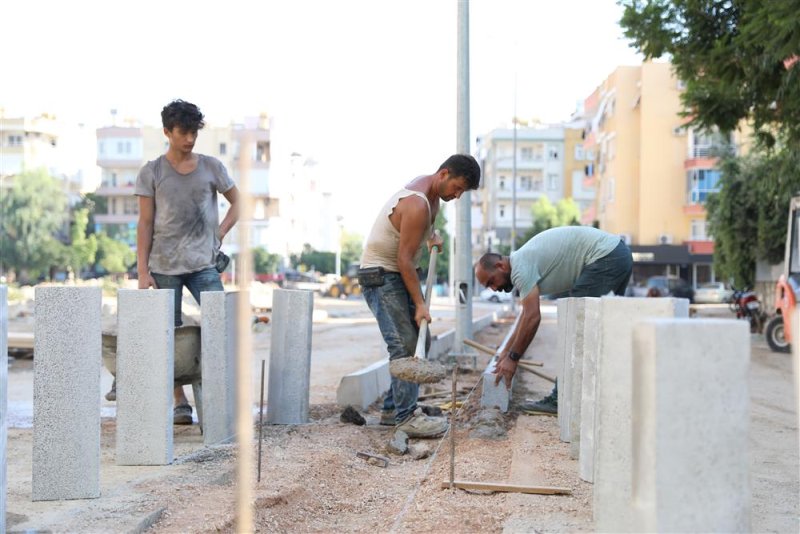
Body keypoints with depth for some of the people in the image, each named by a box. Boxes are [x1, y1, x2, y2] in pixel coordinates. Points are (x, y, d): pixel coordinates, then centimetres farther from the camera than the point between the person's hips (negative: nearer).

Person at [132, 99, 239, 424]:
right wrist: (142, 272, -3)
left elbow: (237, 202, 17)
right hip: (164, 266, -1)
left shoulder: (211, 168, 6)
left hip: (203, 264, 1)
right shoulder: (151, 172, 3)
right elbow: (145, 224, 2)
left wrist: (220, 233, 2)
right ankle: (180, 403, 13)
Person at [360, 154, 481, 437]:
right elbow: (404, 259, -25)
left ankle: (392, 408, 12)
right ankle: (406, 416, -17)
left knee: (419, 341, 8)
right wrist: (420, 303, -24)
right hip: (381, 275, -10)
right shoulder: (417, 204, -25)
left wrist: (431, 235, 22)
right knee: (405, 344, -17)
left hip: (399, 274, 10)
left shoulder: (430, 189, 5)